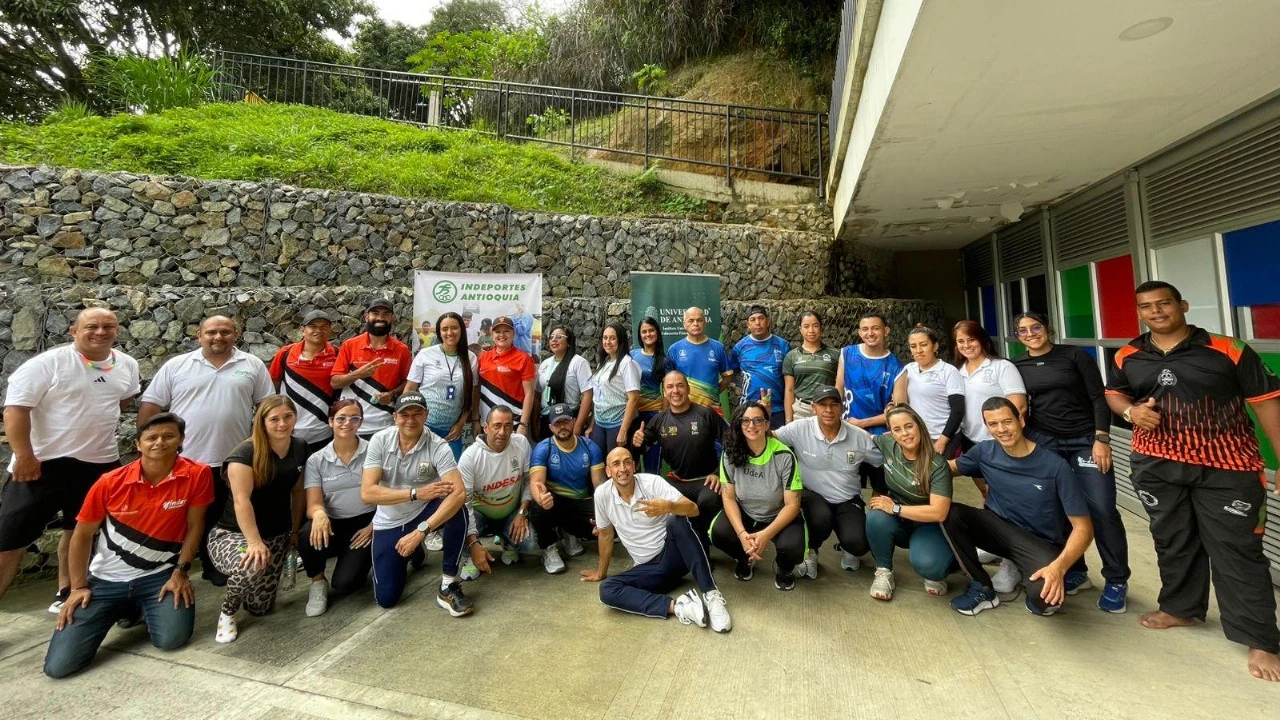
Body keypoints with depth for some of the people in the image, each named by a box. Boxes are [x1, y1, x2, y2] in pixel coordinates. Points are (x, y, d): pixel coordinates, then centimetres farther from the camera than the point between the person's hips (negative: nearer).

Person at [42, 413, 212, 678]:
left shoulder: (198, 475, -14)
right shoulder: (110, 483, -10)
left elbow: (194, 526, -6)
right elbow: (82, 535, 2)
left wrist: (181, 572, -9)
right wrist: (78, 587, -2)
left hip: (160, 575, -1)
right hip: (107, 579, 2)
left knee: (172, 639, -19)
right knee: (59, 665, -6)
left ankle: (146, 610, 16)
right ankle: (127, 609, 22)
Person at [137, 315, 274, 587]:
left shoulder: (252, 365, 2)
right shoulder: (176, 366, 3)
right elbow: (150, 405, 5)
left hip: (234, 461, 0)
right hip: (184, 460, 0)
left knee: (227, 520, 9)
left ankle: (214, 565, 26)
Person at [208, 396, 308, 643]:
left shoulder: (300, 449, 0)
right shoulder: (245, 453, -18)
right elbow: (241, 501, -24)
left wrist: (295, 530, 8)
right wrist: (255, 542, -31)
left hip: (277, 535, 5)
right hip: (233, 533, -5)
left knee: (261, 607, 5)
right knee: (250, 567, -37)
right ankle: (227, 612, -3)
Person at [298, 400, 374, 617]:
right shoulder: (316, 460, 2)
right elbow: (313, 503, -6)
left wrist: (374, 525, -15)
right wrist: (319, 513, -31)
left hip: (366, 522, -2)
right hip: (334, 524, 2)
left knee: (344, 583, -18)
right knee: (308, 537, -31)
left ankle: (362, 559, 20)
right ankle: (318, 582, 0)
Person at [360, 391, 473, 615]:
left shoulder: (438, 447, -23)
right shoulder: (379, 441, -15)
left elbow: (459, 494, -34)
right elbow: (367, 493, -21)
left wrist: (420, 532, -39)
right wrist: (416, 493, -29)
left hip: (424, 512, -2)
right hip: (389, 522, 2)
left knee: (456, 510, -35)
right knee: (386, 598, 0)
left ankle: (449, 587, -16)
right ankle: (412, 553, 32)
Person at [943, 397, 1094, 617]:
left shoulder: (1055, 466, -18)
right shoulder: (985, 452, -7)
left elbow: (1083, 529, -17)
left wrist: (1058, 567, -33)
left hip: (1040, 543, -3)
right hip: (999, 528, 4)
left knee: (1045, 596, -35)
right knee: (949, 513, -26)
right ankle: (982, 588, -6)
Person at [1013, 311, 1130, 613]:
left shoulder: (1075, 355, -2)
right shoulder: (1018, 367, 5)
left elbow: (1098, 398, -5)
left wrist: (1101, 439, -12)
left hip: (1086, 440, -2)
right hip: (1043, 442, 2)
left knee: (1102, 509, -5)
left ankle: (1116, 580, 12)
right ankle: (1075, 571, 18)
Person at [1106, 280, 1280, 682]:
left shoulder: (1227, 350, -7)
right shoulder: (1127, 357, 2)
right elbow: (1114, 393, 16)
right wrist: (1130, 410, -7)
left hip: (1225, 467, -3)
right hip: (1157, 466, 3)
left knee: (1237, 550, 3)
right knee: (1171, 541, 17)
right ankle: (1180, 608, 35)